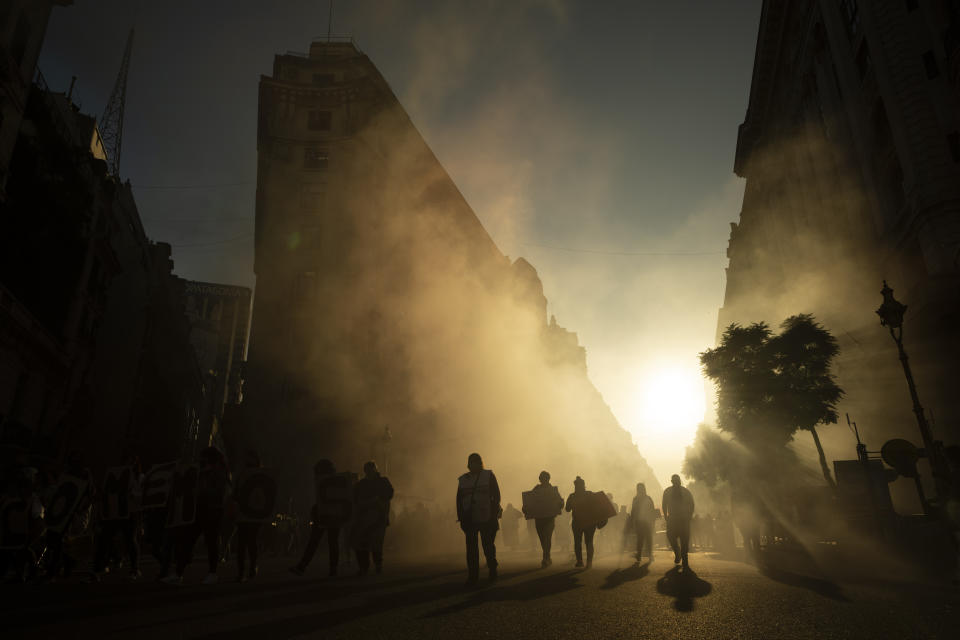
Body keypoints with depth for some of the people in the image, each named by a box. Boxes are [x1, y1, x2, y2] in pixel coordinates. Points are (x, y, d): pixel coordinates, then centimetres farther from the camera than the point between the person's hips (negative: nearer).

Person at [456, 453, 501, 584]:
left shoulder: (489, 475, 4)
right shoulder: (462, 479, 10)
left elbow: (496, 496, 1)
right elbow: (459, 500, 10)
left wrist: (494, 514, -5)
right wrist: (461, 518, 3)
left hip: (487, 519, -2)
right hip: (469, 519, 2)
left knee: (488, 546, 3)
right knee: (471, 548, -1)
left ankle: (493, 572, 23)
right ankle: (472, 576, 6)